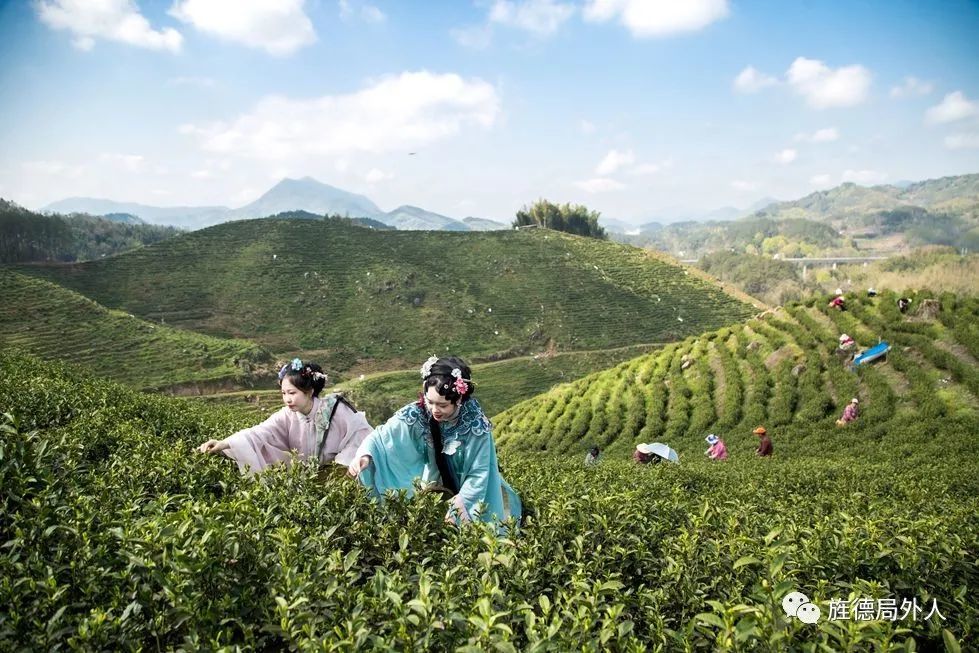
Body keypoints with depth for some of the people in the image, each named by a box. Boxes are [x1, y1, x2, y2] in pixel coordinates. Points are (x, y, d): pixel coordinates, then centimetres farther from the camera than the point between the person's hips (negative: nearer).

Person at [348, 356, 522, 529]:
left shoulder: (476, 424, -28)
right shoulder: (416, 414, -25)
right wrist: (364, 454, -39)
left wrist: (460, 504, -29)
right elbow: (381, 435, -19)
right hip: (433, 488, 2)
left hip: (467, 489, -1)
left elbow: (478, 474, -21)